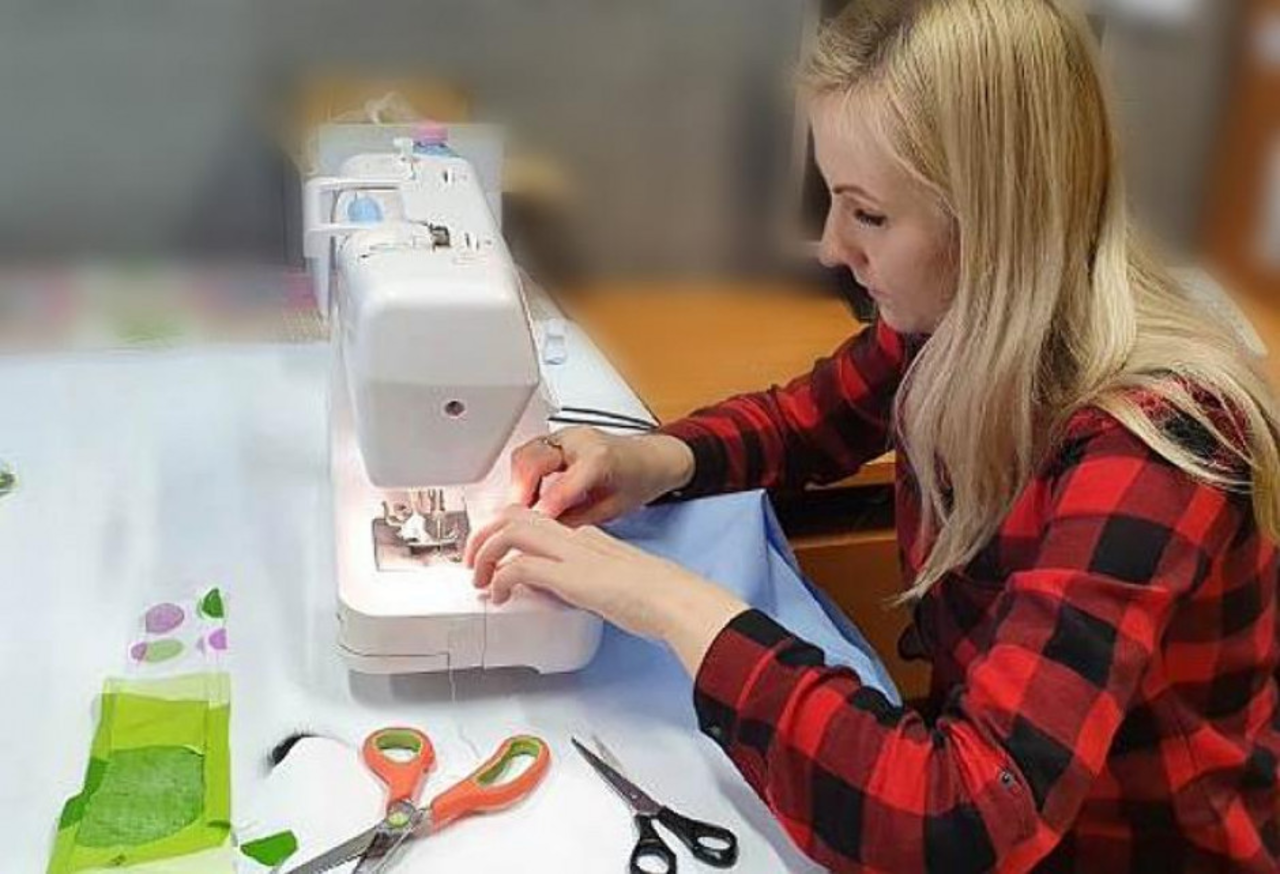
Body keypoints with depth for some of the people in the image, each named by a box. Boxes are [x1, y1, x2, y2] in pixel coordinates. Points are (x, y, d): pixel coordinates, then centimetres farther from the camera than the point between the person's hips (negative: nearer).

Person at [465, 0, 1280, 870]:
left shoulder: (1149, 448, -31)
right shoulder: (960, 322, -9)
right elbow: (804, 419, 10)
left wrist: (664, 599, -33)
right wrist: (655, 461, -11)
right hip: (985, 768, 6)